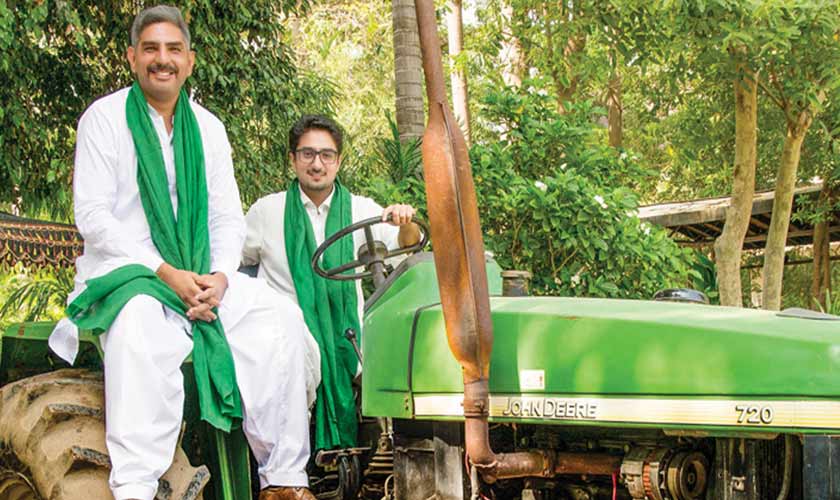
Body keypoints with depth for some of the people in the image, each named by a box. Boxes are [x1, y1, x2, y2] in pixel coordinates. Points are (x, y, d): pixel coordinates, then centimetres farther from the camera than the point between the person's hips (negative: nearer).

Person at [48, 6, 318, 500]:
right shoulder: (105, 117, 1)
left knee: (279, 316, -21)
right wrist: (165, 271, -18)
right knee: (142, 325, -39)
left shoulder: (208, 126, 15)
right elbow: (93, 214, -7)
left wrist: (220, 276, -12)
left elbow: (228, 216, 11)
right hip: (124, 270, -4)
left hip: (204, 276, 5)